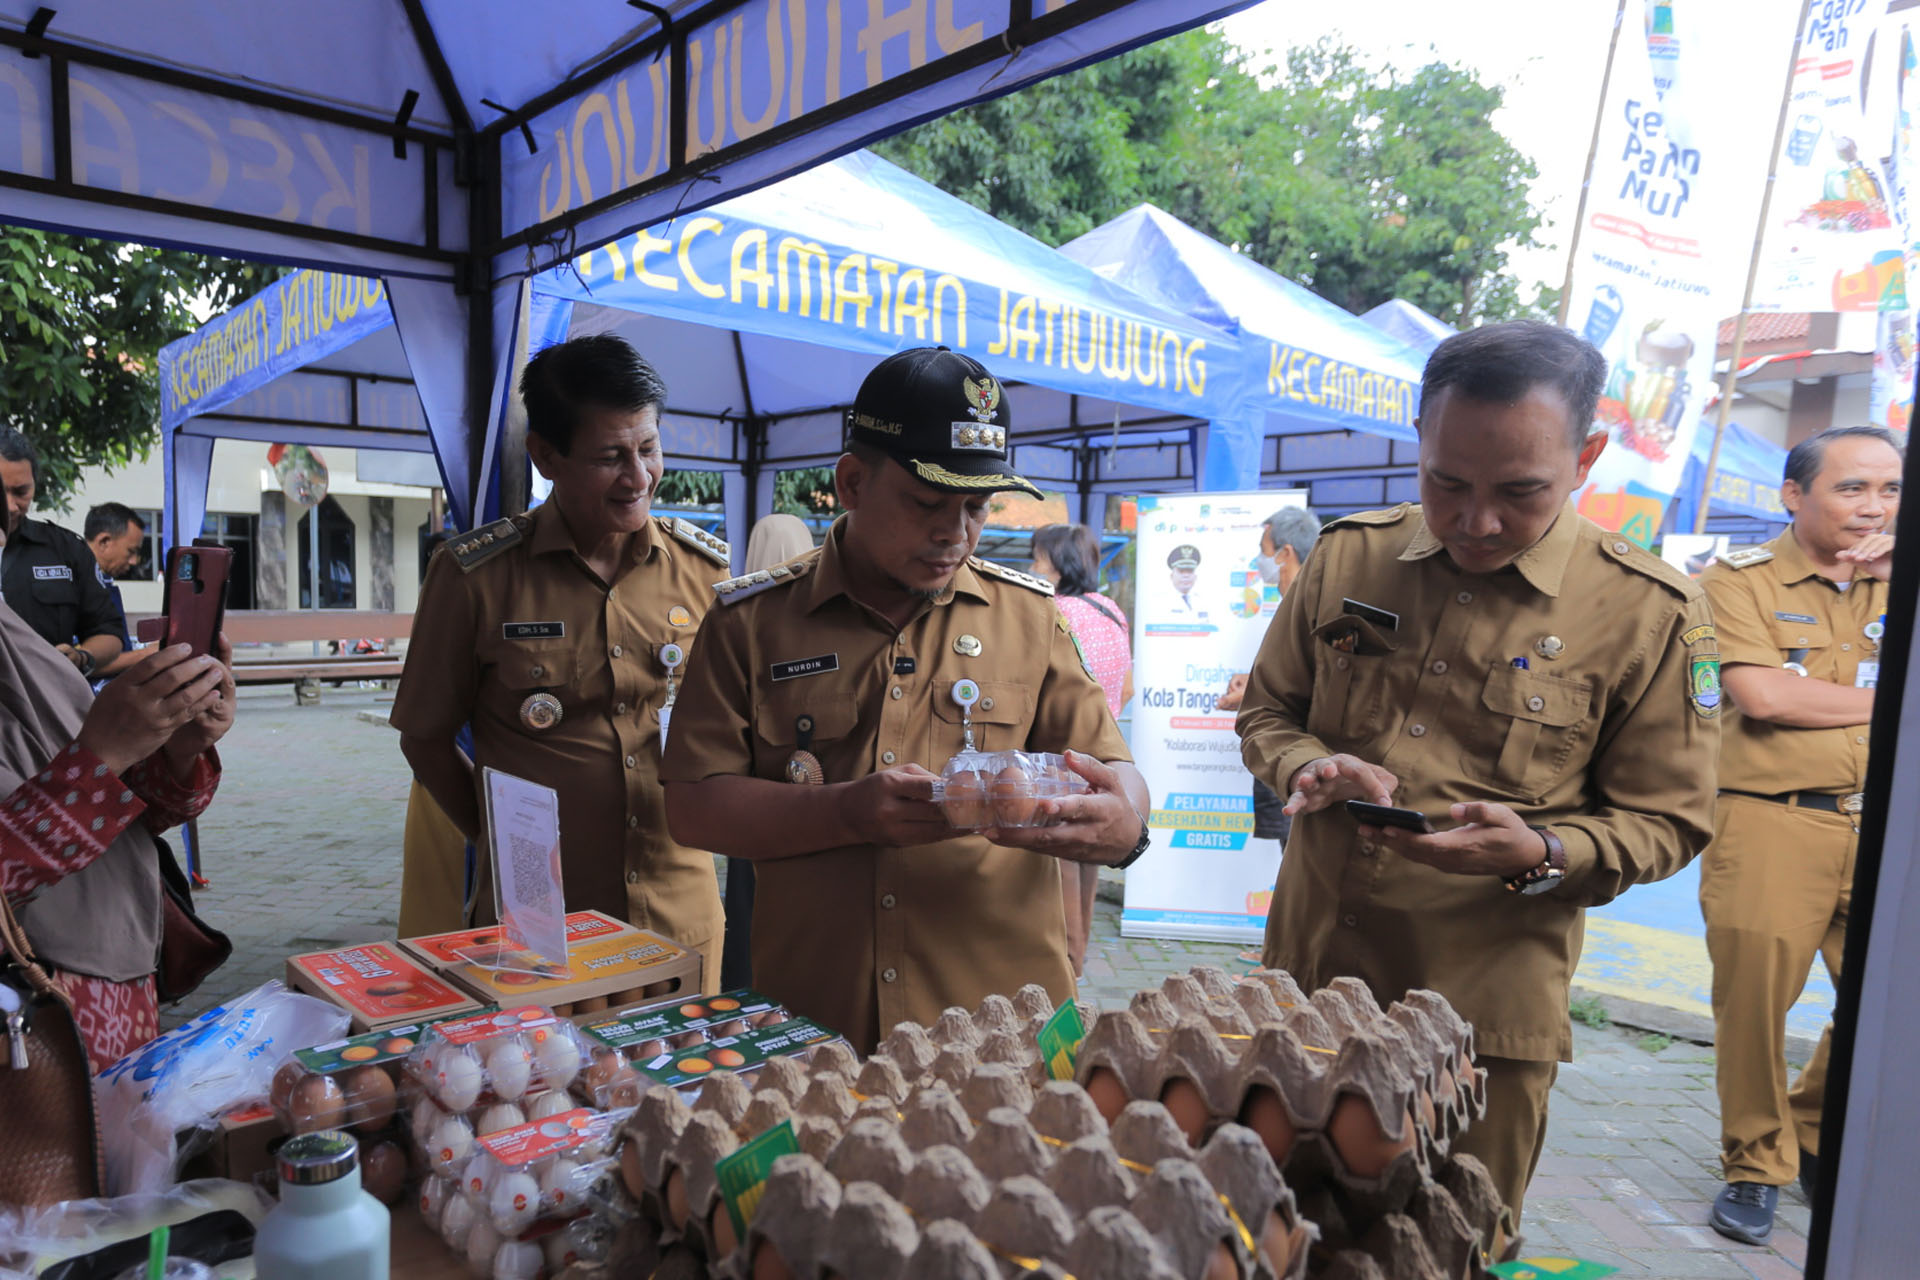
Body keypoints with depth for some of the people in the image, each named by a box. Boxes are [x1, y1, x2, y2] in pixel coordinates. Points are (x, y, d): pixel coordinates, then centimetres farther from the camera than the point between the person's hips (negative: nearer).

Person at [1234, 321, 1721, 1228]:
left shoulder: (1648, 613, -8)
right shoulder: (1348, 556, -1)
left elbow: (1667, 819, -2)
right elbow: (1267, 711, 9)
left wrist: (1543, 855, -21)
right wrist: (1308, 769, -13)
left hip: (1485, 1018, -2)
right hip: (1309, 977, 3)